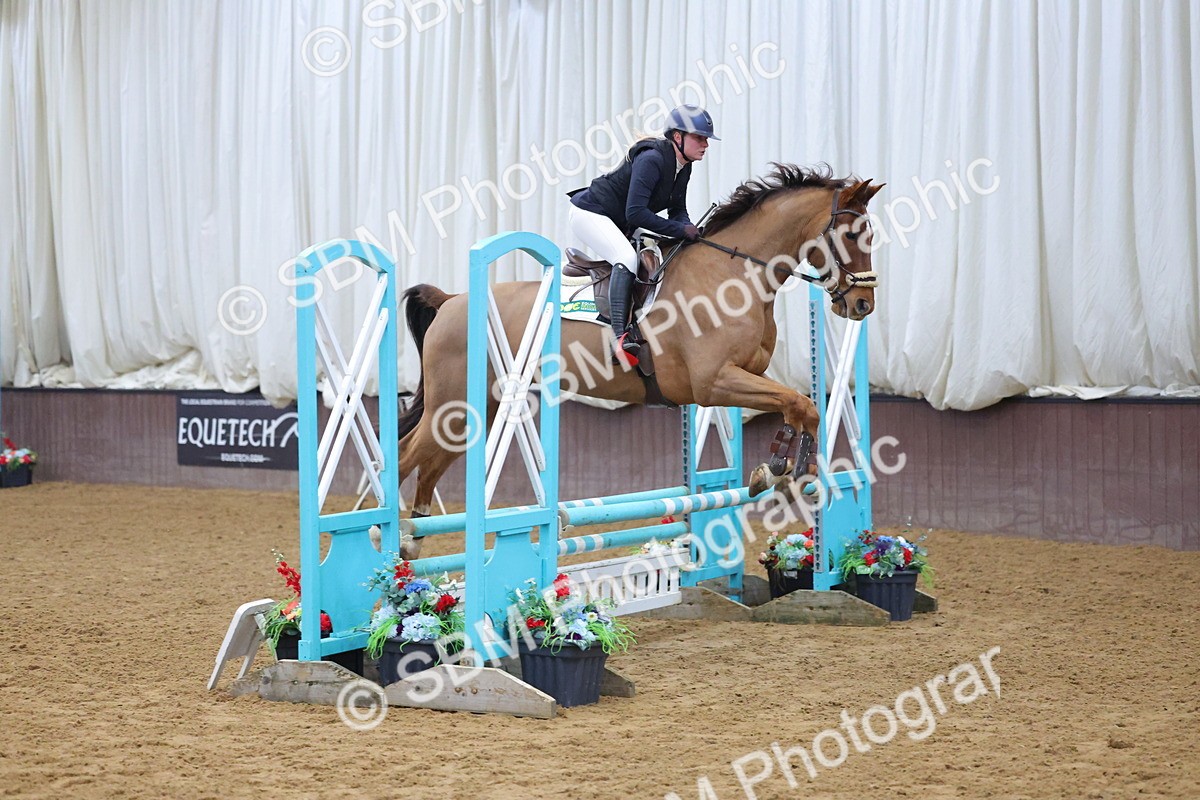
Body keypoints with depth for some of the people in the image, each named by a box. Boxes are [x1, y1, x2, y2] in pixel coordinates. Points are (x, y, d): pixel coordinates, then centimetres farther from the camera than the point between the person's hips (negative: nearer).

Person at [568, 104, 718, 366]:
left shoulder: (683, 166, 0)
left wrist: (690, 231, -15)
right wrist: (681, 230, -31)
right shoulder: (651, 159, -28)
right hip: (590, 214, -10)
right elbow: (636, 213, -33)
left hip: (618, 224, 10)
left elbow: (677, 210, 7)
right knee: (627, 258, -31)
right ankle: (620, 338, -41)